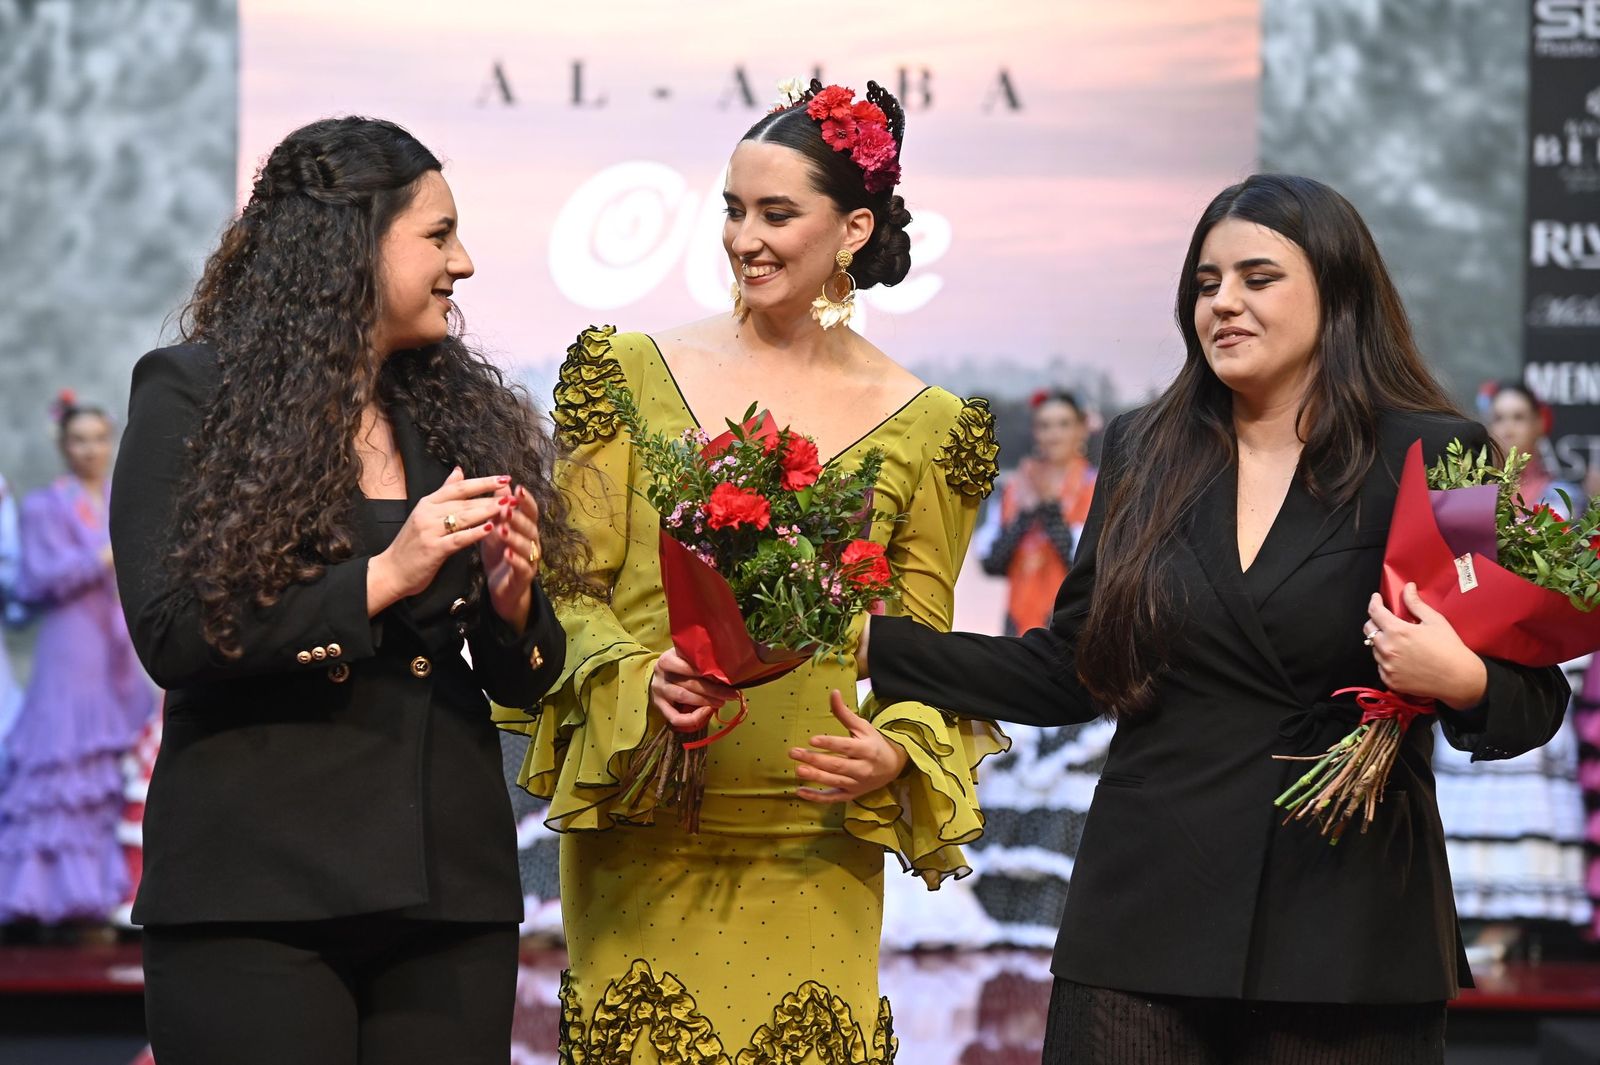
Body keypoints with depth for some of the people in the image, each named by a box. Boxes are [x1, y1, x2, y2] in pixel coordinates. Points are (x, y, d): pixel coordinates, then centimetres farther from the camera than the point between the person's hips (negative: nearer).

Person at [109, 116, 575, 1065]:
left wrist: (513, 601, -6)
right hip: (256, 895, -4)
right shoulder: (193, 395, 0)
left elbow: (525, 682, 16)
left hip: (449, 890, 4)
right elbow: (171, 638, -11)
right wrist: (381, 579, -16)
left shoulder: (459, 409, 14)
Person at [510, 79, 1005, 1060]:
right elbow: (571, 585, 5)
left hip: (815, 852, 0)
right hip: (644, 839, 0)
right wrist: (640, 680, -15)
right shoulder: (632, 373, 6)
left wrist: (897, 753, -10)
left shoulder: (928, 426, 7)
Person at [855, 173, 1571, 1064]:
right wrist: (873, 644, 4)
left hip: (1344, 924, -3)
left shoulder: (1431, 458, -3)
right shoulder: (1146, 453, 9)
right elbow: (1067, 673, 12)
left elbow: (1534, 702, -1)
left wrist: (1462, 683, -23)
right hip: (1147, 920, 3)